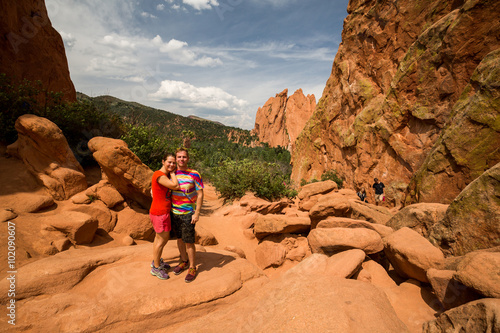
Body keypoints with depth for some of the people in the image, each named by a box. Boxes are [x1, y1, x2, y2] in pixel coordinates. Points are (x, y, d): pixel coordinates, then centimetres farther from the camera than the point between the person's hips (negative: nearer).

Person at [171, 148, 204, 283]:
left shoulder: (194, 175, -11)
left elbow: (200, 195, -10)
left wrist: (197, 213, -14)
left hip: (188, 213, -5)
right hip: (174, 212, 5)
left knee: (189, 242, 1)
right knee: (179, 238, 18)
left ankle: (192, 268, 19)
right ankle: (184, 262, 37)